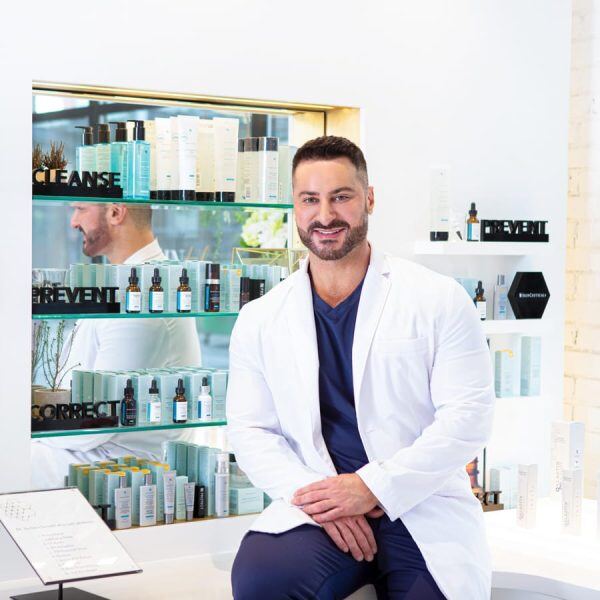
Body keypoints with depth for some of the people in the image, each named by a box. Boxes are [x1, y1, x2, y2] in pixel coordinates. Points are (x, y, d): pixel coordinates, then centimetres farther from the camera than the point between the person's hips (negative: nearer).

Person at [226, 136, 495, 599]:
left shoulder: (440, 300, 1)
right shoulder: (259, 320, 9)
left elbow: (468, 417, -4)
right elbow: (250, 429, 7)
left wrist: (372, 487, -13)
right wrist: (314, 497, -12)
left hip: (424, 509, 0)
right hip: (317, 506, 1)